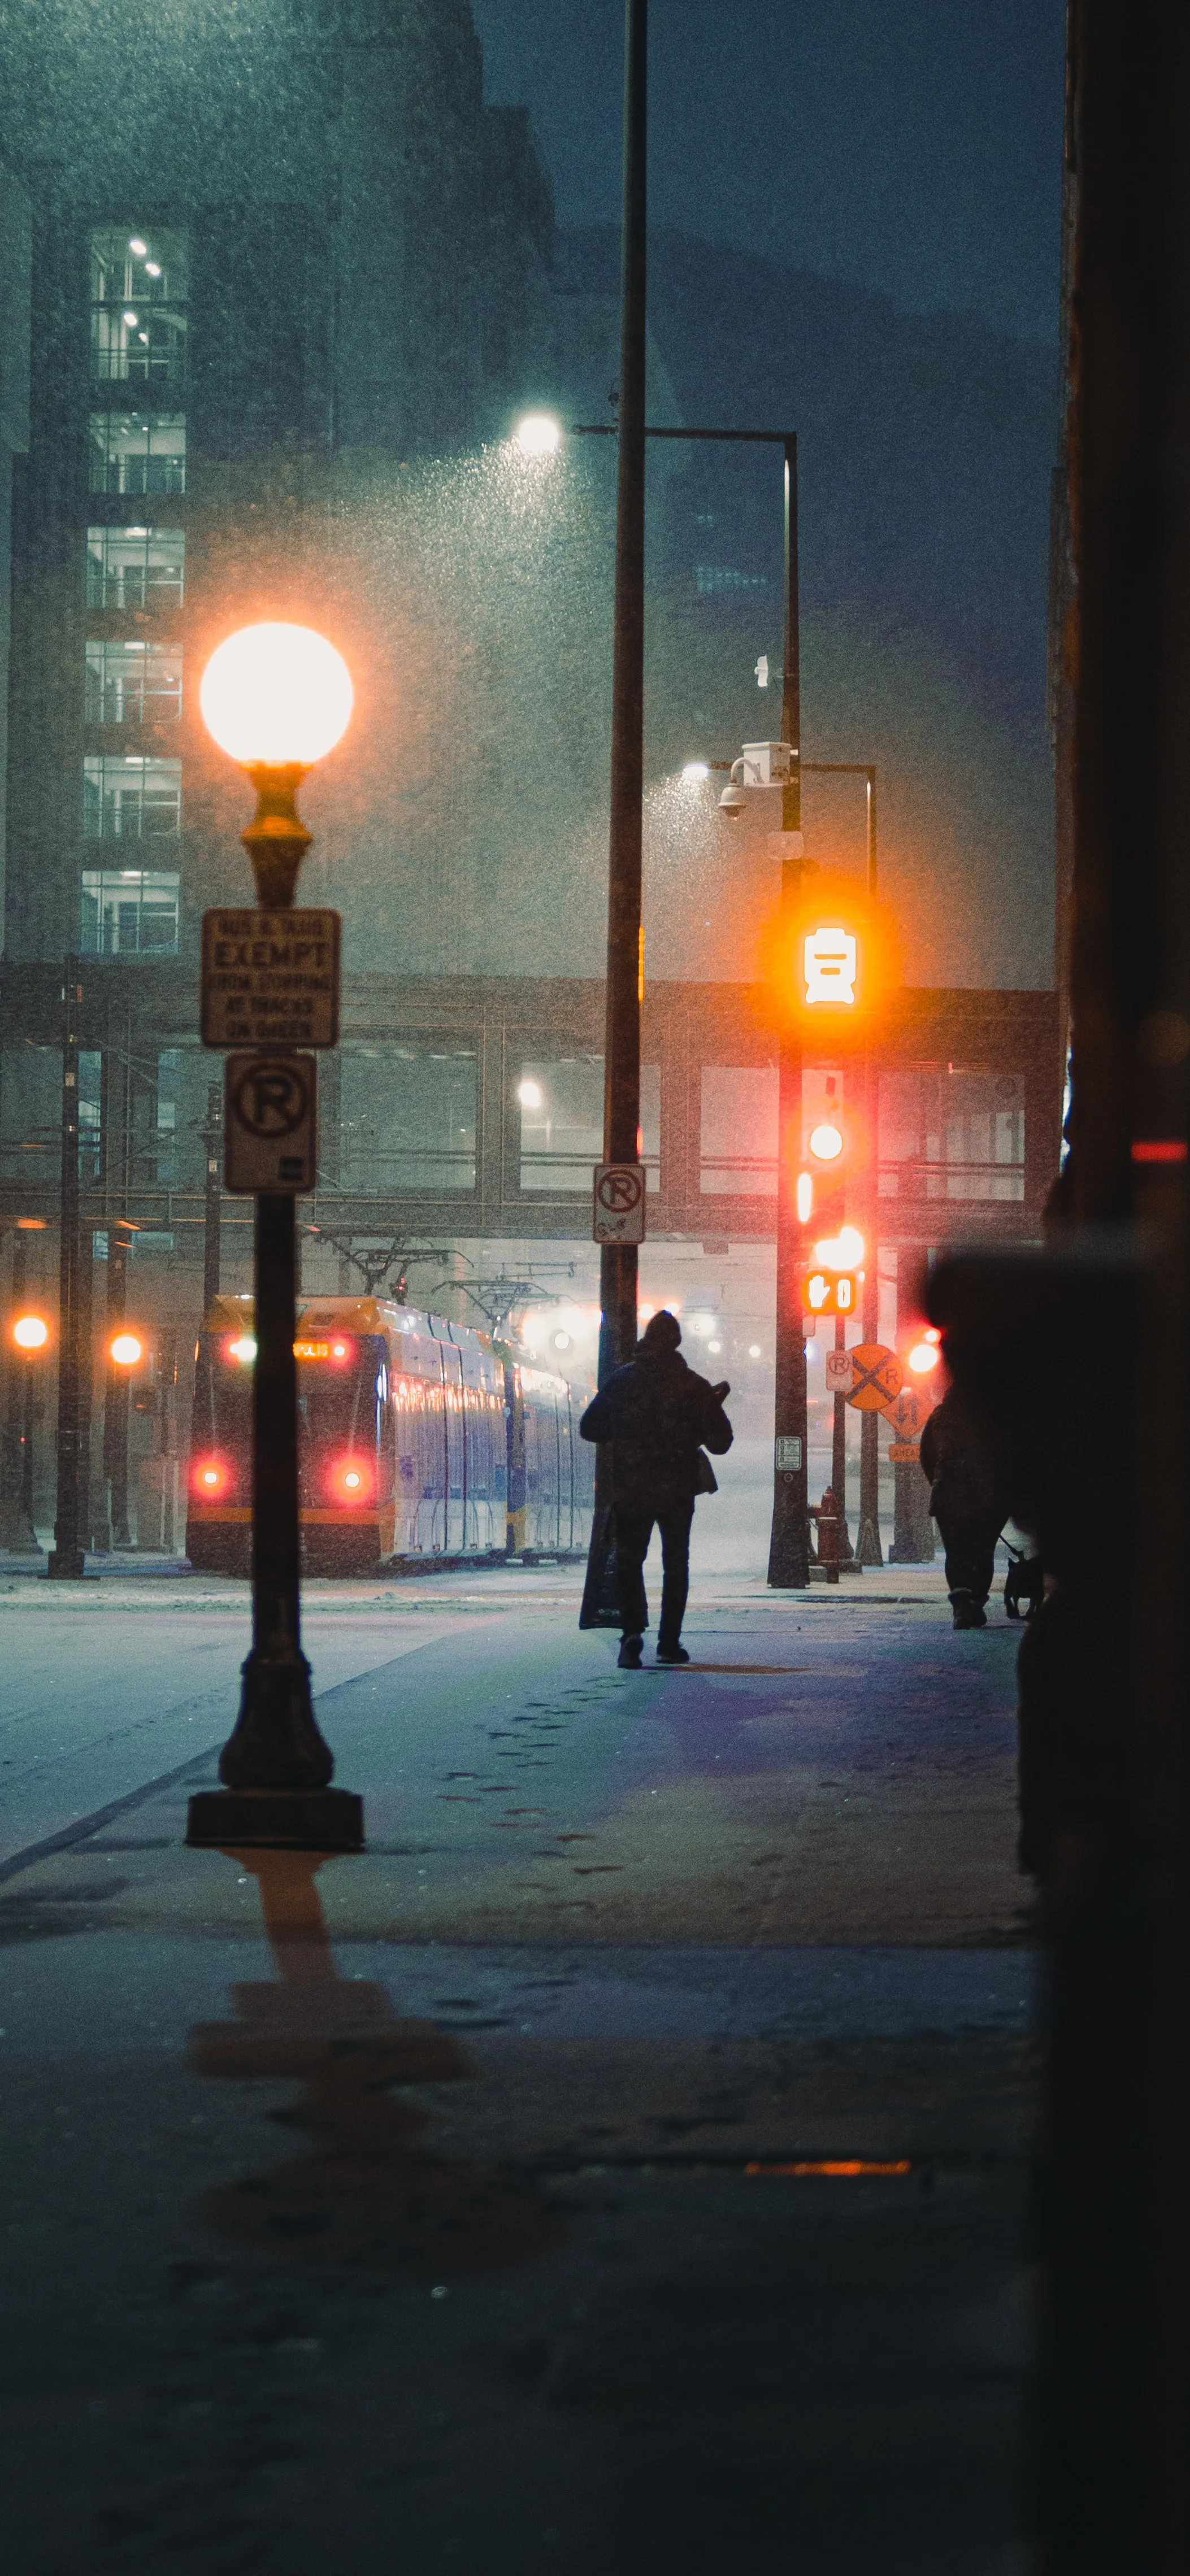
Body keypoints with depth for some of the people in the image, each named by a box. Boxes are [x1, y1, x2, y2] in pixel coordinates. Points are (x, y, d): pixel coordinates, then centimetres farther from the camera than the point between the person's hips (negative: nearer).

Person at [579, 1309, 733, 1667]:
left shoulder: (621, 1380, -2)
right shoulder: (694, 1386, -4)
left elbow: (590, 1429, 4)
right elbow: (719, 1443, -2)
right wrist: (714, 1407, 15)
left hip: (630, 1490, 0)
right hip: (678, 1490, 0)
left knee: (629, 1560, 7)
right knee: (676, 1564, 15)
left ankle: (633, 1632, -16)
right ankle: (669, 1642, 13)